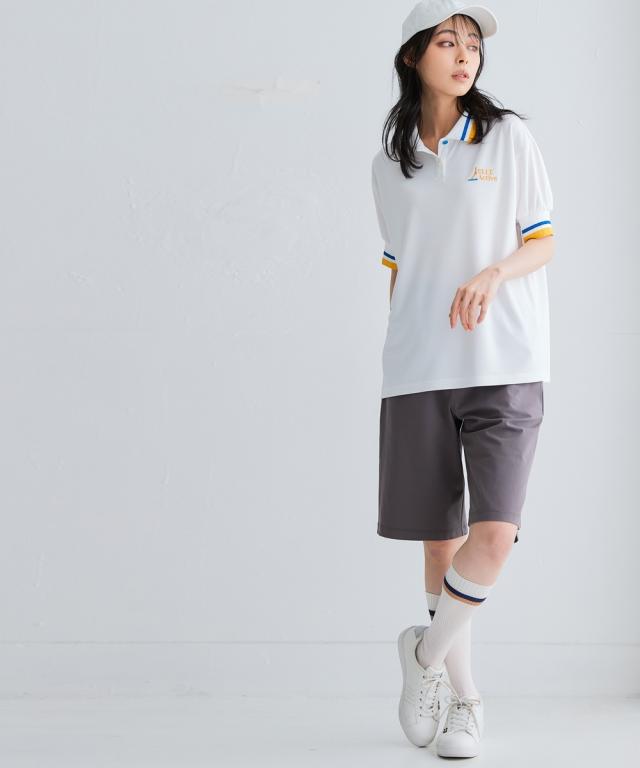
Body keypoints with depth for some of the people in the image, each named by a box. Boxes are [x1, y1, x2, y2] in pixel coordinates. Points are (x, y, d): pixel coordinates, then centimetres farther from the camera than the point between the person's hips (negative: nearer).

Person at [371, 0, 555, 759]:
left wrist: (493, 273, -14)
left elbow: (543, 243, 5)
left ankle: (427, 651, 12)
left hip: (504, 366, -2)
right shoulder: (389, 165, 11)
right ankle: (462, 696, 22)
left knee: (494, 533, -14)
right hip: (417, 373, 2)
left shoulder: (508, 137, 4)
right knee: (439, 541, 5)